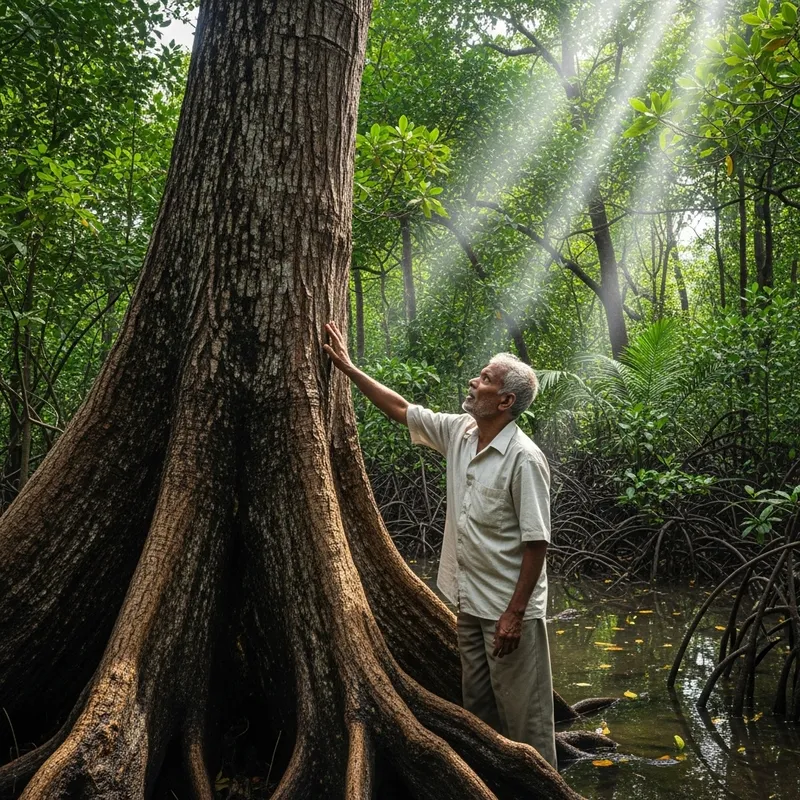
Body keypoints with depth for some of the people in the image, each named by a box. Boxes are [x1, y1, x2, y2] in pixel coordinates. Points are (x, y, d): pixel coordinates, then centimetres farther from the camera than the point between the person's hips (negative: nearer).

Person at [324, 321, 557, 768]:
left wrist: (515, 614, -21)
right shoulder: (459, 433, 2)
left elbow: (536, 542, -20)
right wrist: (348, 368, 11)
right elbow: (401, 409, 13)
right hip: (468, 602, 8)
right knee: (477, 706, 20)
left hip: (509, 609, -8)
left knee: (523, 714, 3)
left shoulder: (524, 458, -20)